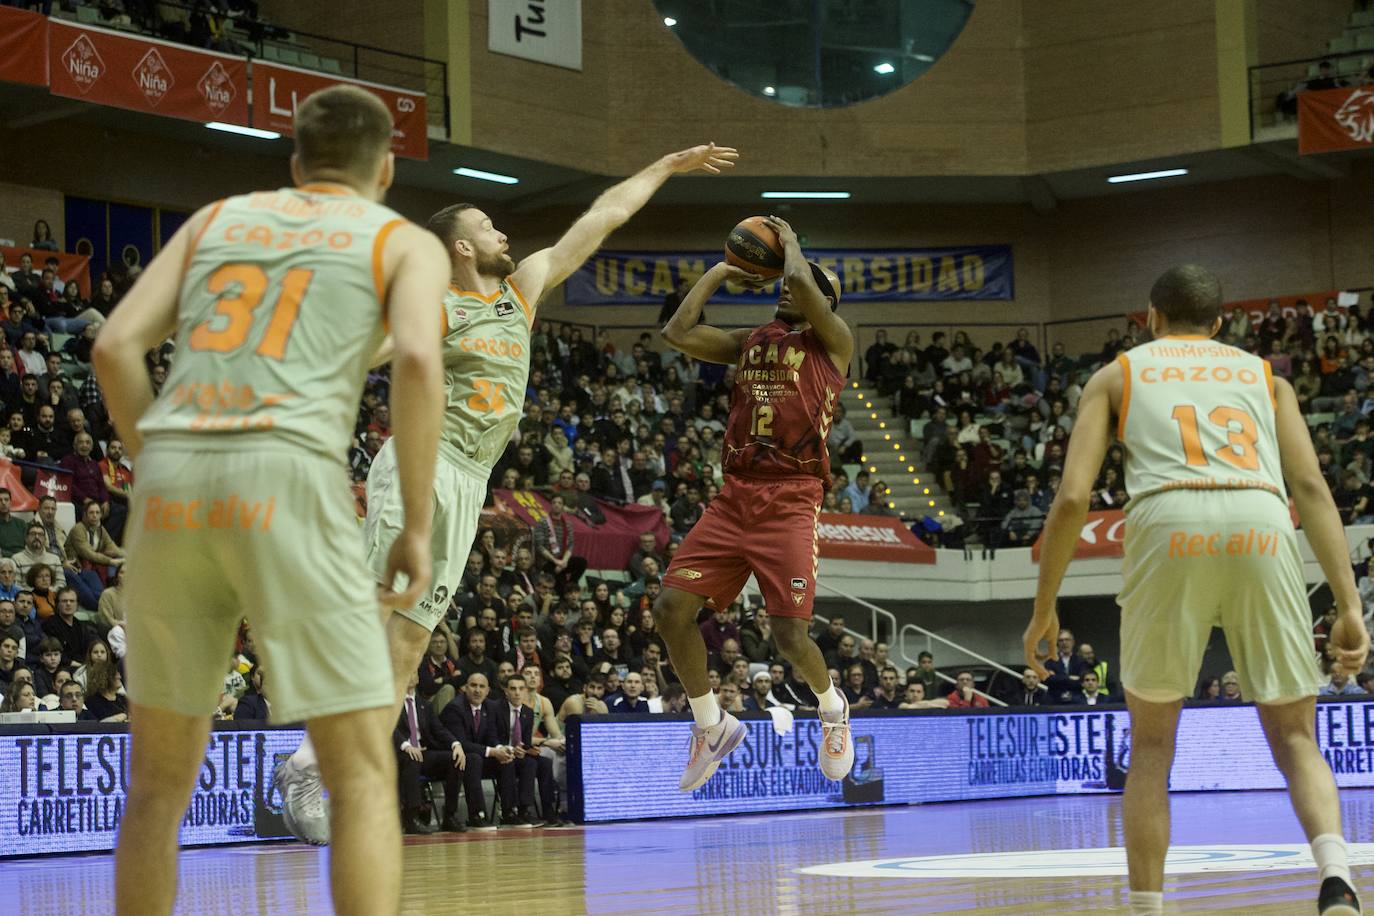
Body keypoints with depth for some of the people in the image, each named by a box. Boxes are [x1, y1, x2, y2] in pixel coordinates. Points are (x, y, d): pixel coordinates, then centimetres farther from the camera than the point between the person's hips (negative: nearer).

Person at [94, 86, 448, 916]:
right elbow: (417, 359, -5)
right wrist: (418, 526, 1)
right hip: (288, 475, -4)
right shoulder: (407, 241, 16)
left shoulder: (215, 218, 27)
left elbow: (117, 346, 13)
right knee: (363, 771, 1)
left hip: (170, 477, 4)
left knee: (160, 778, 16)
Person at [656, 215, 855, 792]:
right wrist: (721, 272, 17)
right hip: (734, 498, 6)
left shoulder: (832, 342, 2)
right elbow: (678, 332, 10)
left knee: (790, 633, -11)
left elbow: (801, 281, -16)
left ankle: (833, 708, 22)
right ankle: (711, 726, 14)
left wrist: (789, 244, 5)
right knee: (671, 607, -5)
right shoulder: (749, 343, 19)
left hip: (790, 502, -6)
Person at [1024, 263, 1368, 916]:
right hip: (1262, 530, 1)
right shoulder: (1263, 374, 29)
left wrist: (1044, 609, 20)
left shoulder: (1117, 374, 25)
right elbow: (1311, 487, 15)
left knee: (1151, 746, 15)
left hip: (1169, 528, -1)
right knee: (1295, 740, 11)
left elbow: (1072, 498, 13)